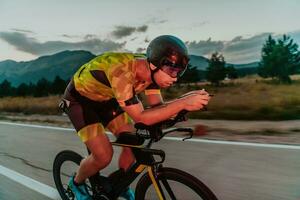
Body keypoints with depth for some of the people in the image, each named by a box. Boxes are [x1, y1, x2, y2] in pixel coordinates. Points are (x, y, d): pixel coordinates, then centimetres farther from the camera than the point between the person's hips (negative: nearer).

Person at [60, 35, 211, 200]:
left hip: (105, 99, 6)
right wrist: (182, 104, -45)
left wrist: (185, 100, -31)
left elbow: (157, 106, -15)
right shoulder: (121, 71, -40)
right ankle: (76, 183, 18)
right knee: (103, 156, -15)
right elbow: (141, 117, -40)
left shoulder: (151, 71, -17)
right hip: (79, 99, -6)